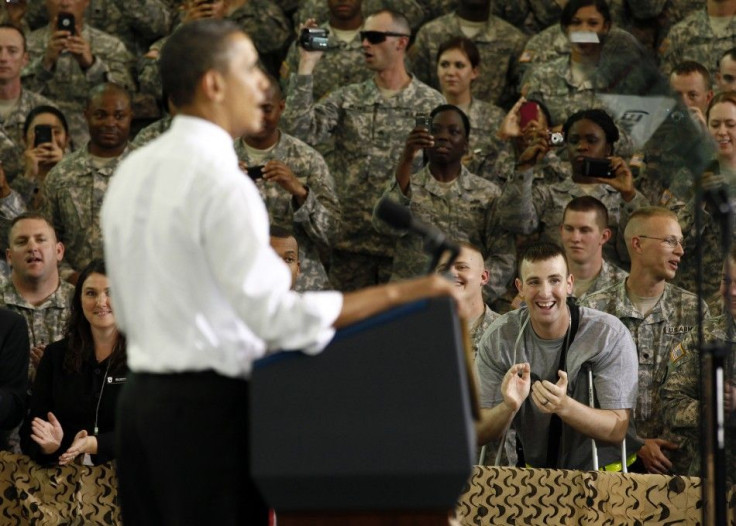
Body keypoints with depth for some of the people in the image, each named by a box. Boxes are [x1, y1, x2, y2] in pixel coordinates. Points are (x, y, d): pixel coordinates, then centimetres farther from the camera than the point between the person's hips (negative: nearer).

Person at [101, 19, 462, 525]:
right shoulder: (221, 183, -16)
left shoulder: (133, 172, 11)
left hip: (143, 396, 9)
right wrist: (396, 294, -20)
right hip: (208, 406, -9)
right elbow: (277, 315, -23)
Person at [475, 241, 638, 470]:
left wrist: (564, 406, -32)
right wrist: (509, 407, -26)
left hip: (598, 474, -2)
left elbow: (617, 430, -15)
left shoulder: (610, 336, -11)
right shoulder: (499, 338, -4)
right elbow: (479, 434, -5)